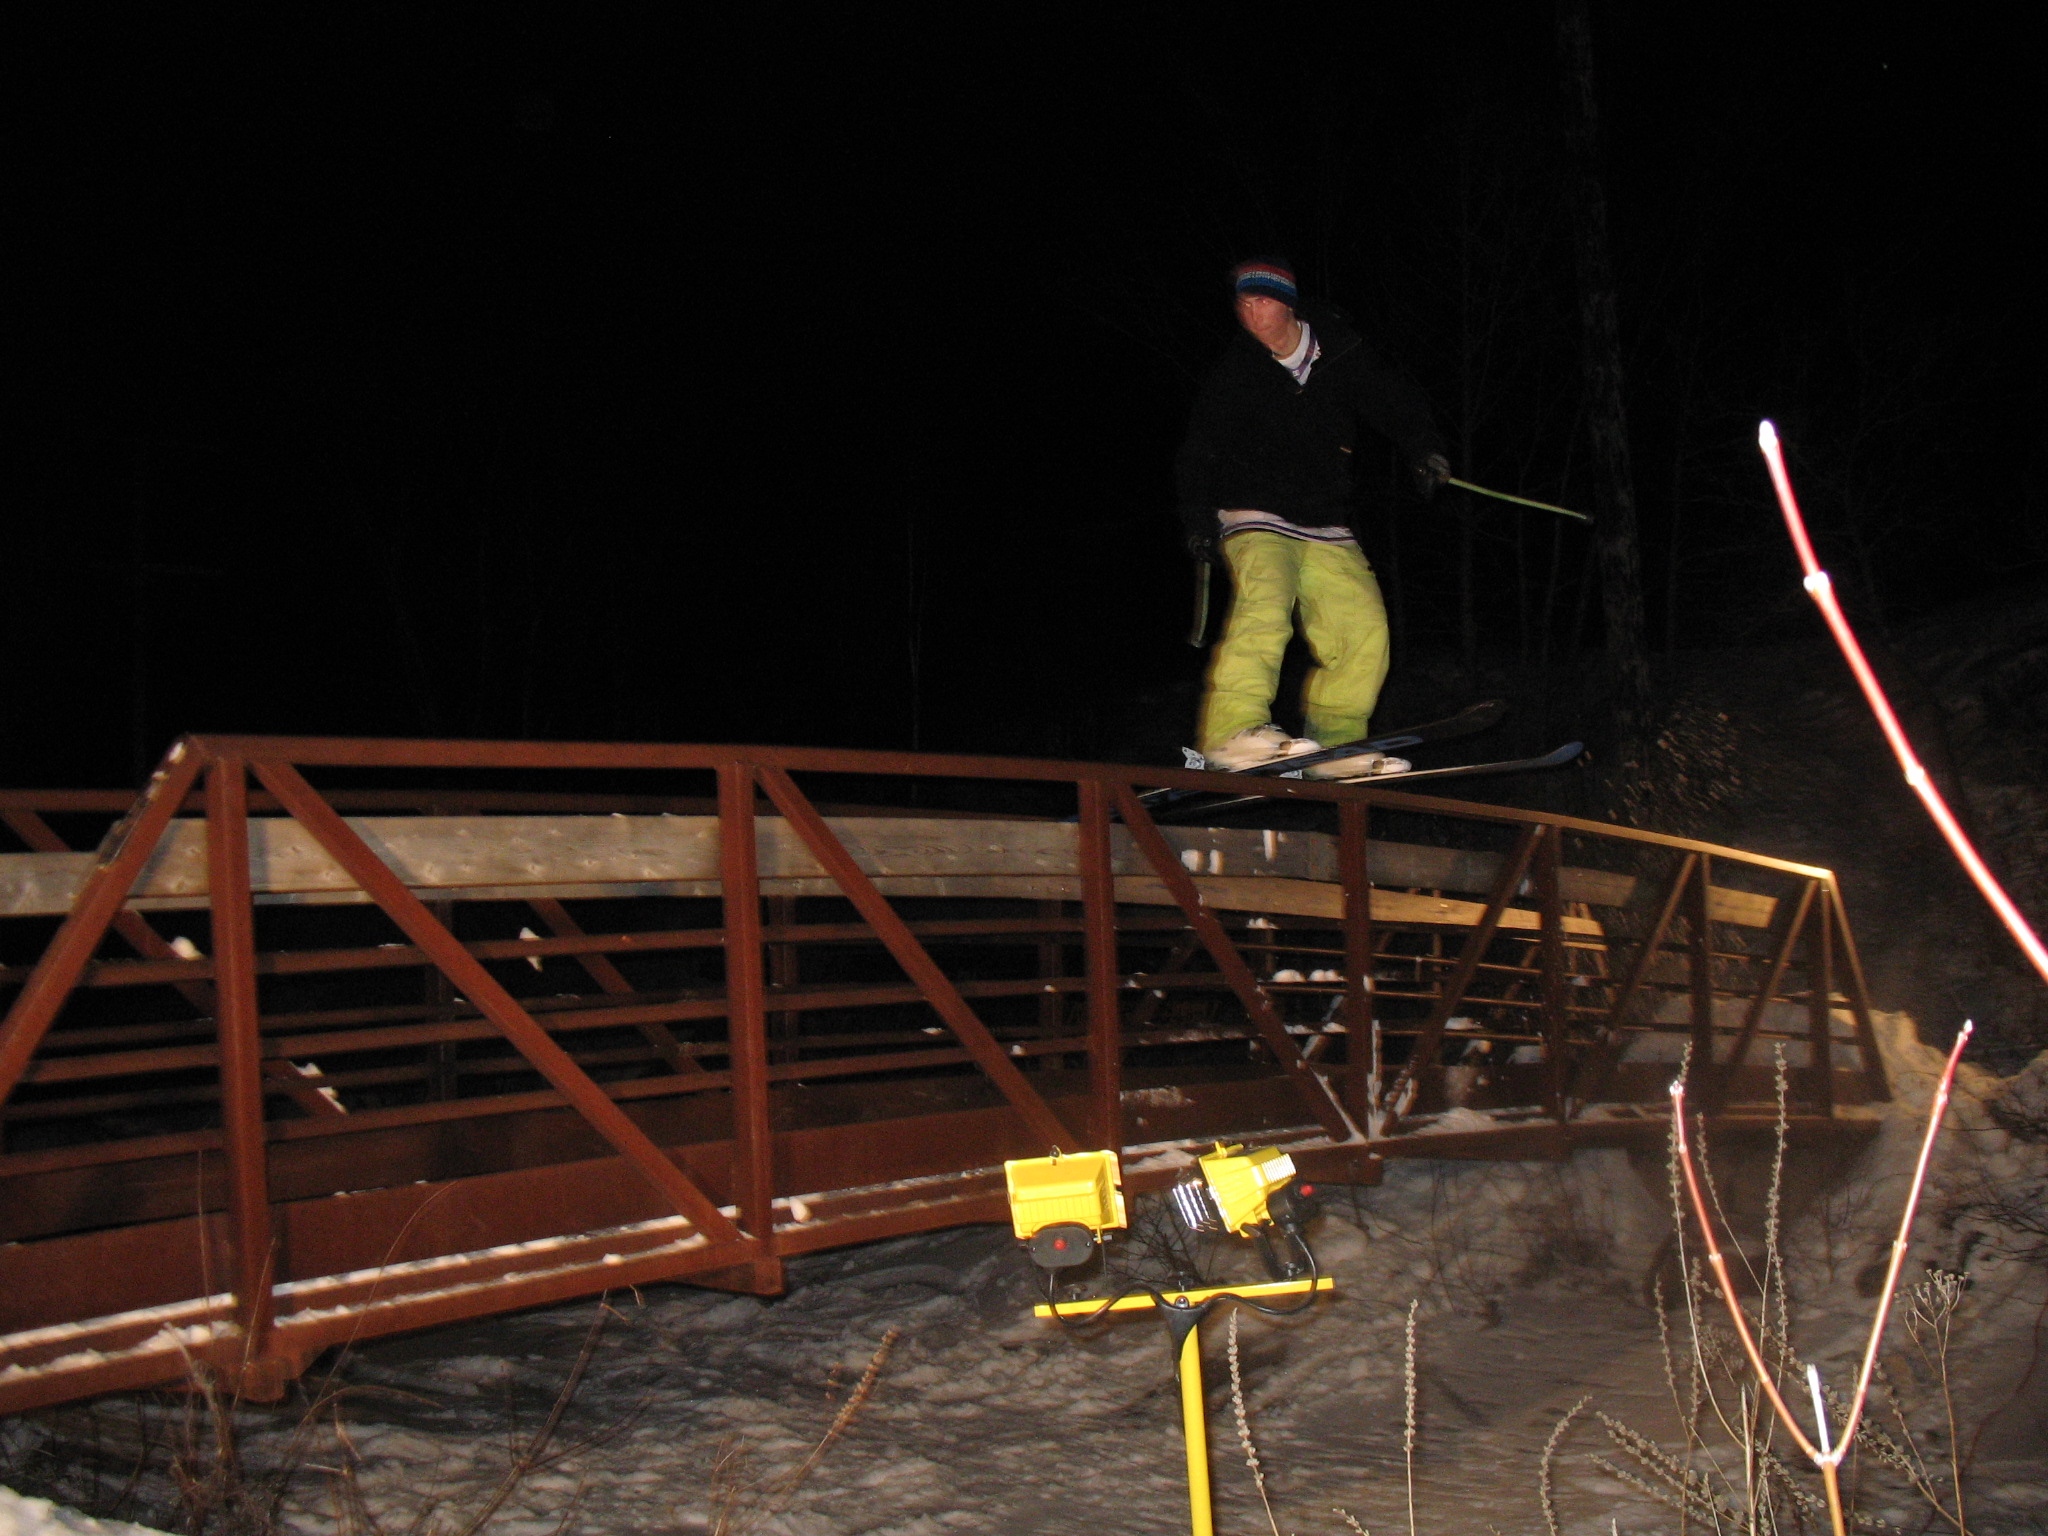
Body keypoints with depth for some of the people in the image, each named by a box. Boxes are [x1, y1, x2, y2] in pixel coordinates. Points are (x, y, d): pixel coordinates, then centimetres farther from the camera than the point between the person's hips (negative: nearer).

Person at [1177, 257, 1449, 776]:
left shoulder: (1341, 356, 4)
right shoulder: (1232, 372, 1)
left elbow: (1394, 399, 12)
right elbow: (1198, 452, 8)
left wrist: (1425, 450, -5)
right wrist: (1199, 519, -1)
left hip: (1326, 528, 4)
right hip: (1255, 518, -4)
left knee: (1364, 626, -5)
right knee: (1264, 605, -30)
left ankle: (1334, 745, 4)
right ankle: (1233, 729, -41)